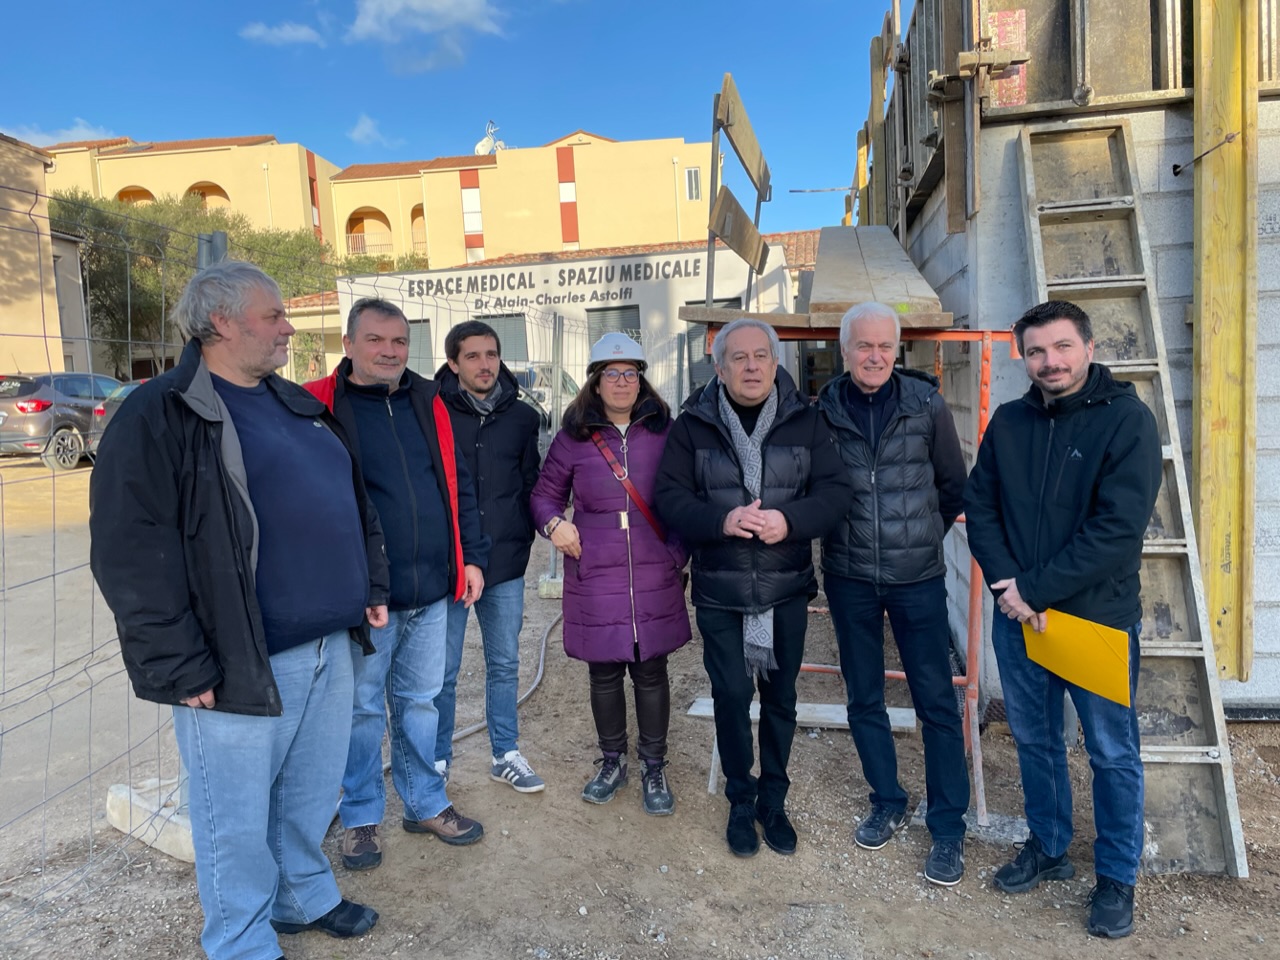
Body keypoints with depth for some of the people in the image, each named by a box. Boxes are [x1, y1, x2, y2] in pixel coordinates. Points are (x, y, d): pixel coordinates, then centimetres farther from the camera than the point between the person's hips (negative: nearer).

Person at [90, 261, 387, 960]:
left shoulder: (299, 405, 14)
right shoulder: (158, 417, -11)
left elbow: (353, 501, 21)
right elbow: (132, 557, -15)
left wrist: (371, 587, 15)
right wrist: (182, 669, -16)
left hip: (329, 647, 7)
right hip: (241, 667, -7)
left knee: (312, 794, 22)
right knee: (239, 820, 9)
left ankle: (306, 897, 44)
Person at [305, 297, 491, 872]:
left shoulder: (428, 403, 9)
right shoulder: (321, 406, -6)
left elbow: (457, 485, 13)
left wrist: (472, 556, 9)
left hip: (431, 591, 4)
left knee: (420, 701, 17)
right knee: (362, 708, 10)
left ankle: (426, 803, 34)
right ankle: (361, 818, 29)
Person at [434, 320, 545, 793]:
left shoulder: (522, 416, 6)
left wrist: (524, 538, 5)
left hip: (506, 562, 3)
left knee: (505, 664, 14)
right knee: (443, 669, 8)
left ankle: (506, 755, 29)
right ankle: (438, 759, 26)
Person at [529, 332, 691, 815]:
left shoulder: (665, 432, 2)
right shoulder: (573, 437, 2)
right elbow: (545, 494, 11)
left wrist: (678, 552, -1)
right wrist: (554, 522, -9)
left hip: (654, 577, 0)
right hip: (594, 578, 0)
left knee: (651, 672, 8)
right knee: (604, 673, 13)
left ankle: (654, 769, 28)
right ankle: (612, 761, 35)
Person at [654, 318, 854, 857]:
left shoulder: (804, 422, -1)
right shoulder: (692, 425, -3)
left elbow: (836, 490, -5)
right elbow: (669, 499, -7)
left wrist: (790, 520, -23)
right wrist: (722, 521, -24)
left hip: (787, 590, 2)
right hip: (719, 591, -1)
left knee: (780, 698, 14)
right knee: (731, 695, 4)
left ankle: (773, 801, 34)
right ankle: (741, 803, 28)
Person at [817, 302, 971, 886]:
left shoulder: (926, 405, -4)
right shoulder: (822, 412, -4)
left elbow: (953, 483, 8)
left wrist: (924, 536, 11)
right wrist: (842, 535, 5)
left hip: (918, 577, -1)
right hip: (849, 579, 2)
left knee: (936, 701, 4)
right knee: (863, 699, 13)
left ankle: (948, 828, 20)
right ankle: (887, 803, 33)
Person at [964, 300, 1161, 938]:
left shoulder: (1127, 418, -10)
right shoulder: (1009, 422, 4)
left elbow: (1119, 526, -18)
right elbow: (979, 505, 4)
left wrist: (1036, 589, -18)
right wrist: (1007, 586, -9)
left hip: (1099, 617, -4)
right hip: (1018, 617, 4)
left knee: (1112, 753, 11)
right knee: (1034, 740, 17)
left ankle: (1117, 877, 31)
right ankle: (1047, 848, 38)